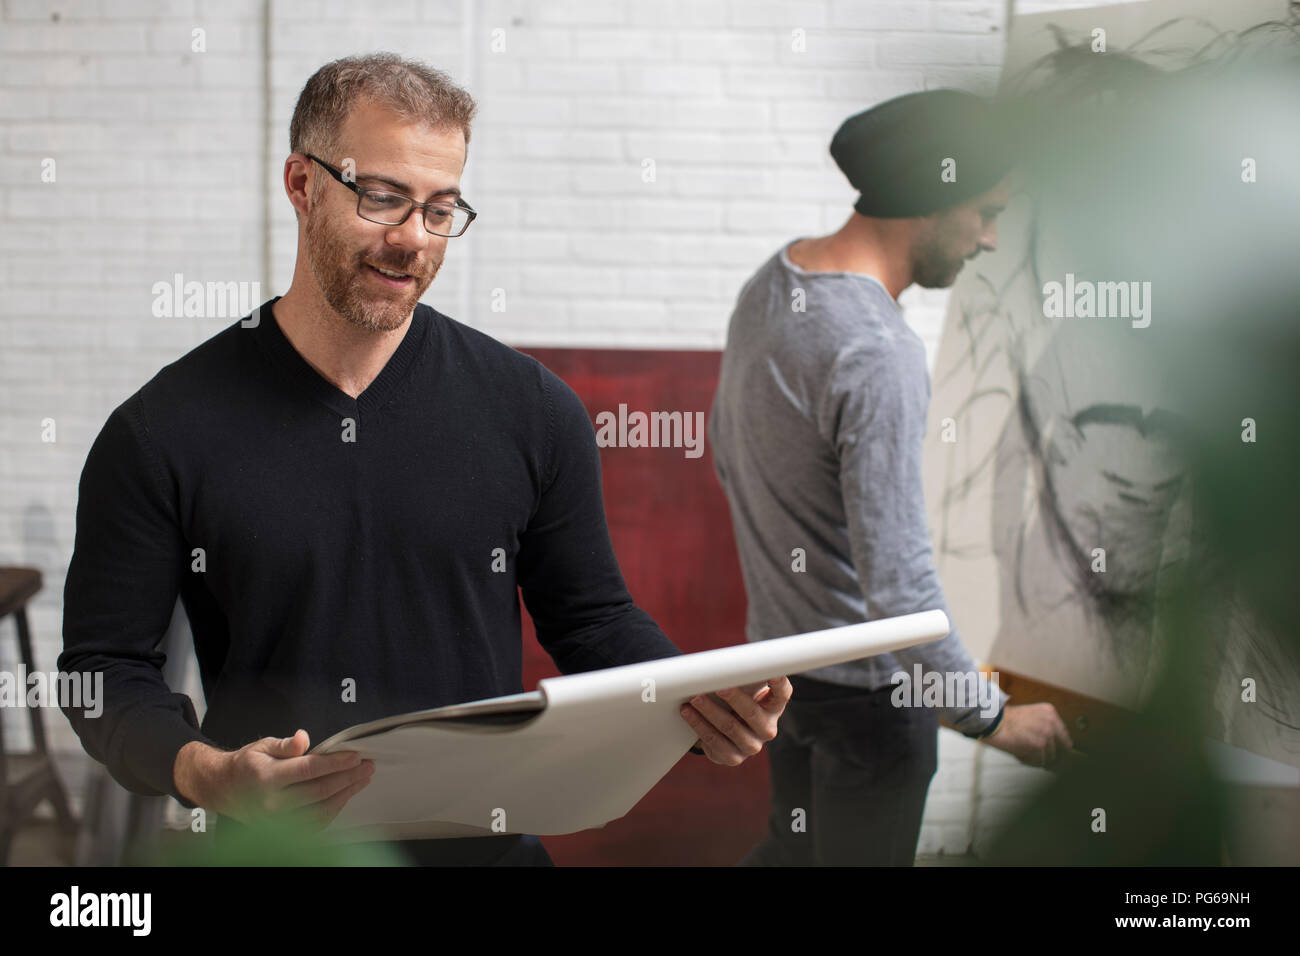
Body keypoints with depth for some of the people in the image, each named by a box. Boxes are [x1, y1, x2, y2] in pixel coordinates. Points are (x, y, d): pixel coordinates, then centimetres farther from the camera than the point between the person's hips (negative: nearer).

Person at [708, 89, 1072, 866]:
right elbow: (899, 589, -30)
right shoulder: (877, 355, -30)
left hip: (776, 642, 9)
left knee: (793, 847, 25)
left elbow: (728, 450, 15)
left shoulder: (773, 280, -1)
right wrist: (995, 716, -19)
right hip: (867, 681, -8)